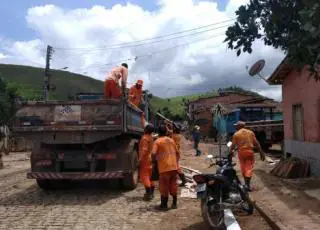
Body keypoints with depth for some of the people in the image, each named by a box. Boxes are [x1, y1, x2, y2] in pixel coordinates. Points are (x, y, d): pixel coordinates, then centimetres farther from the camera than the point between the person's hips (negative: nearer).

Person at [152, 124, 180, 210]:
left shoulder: (157, 141, -5)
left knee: (164, 186, 3)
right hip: (174, 166, 6)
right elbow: (177, 153, 15)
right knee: (173, 185, 13)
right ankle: (174, 204, 20)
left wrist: (154, 161, 3)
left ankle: (164, 205, 9)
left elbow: (153, 154, -16)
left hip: (164, 167, -5)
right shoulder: (171, 140, 13)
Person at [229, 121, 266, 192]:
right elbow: (257, 143, 3)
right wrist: (261, 152, 5)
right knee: (249, 168, 0)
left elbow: (233, 145, -3)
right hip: (250, 151, 0)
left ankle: (246, 183, 25)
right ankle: (248, 185, -8)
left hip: (241, 152, 0)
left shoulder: (236, 134, 1)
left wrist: (230, 153, 6)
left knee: (243, 167, 14)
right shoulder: (250, 132, 6)